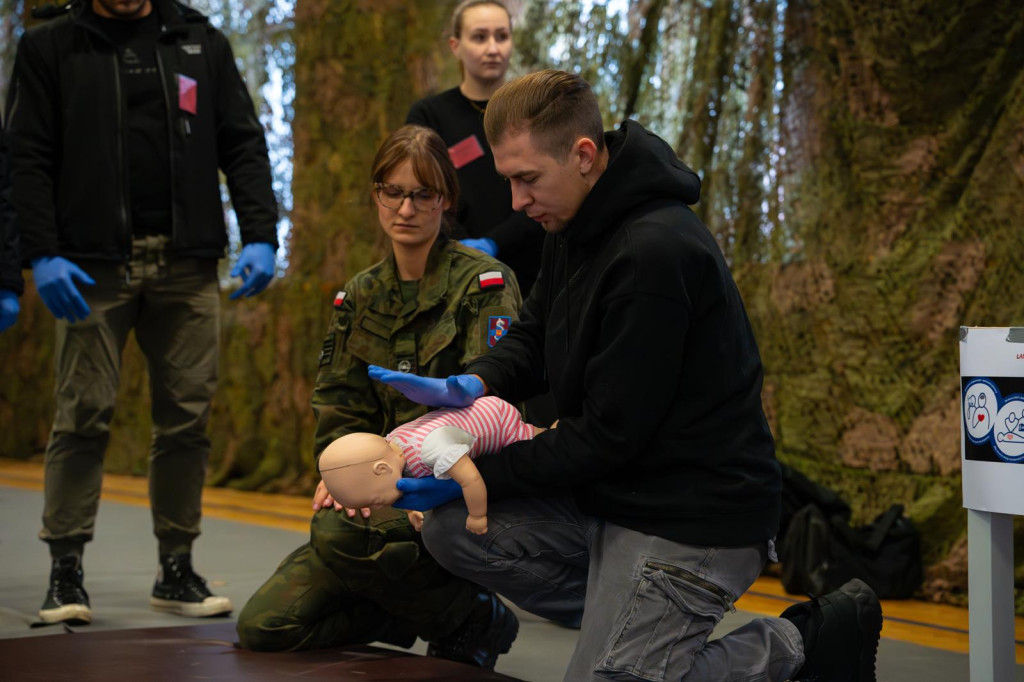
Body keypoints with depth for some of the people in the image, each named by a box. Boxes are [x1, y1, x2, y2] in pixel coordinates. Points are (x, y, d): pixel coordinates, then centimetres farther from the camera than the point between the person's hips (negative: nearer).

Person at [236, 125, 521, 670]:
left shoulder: (485, 283, -4)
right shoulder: (359, 296, 15)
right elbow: (340, 407, 10)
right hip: (386, 490, 6)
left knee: (339, 532, -36)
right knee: (263, 628, -10)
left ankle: (472, 620, -11)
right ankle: (407, 612, 13)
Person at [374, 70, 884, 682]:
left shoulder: (655, 254, -25)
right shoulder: (581, 230, 5)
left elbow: (609, 433, -22)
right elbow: (533, 335, 15)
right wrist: (472, 385, -8)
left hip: (691, 518, -9)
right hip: (615, 491, 9)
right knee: (453, 531, 0)